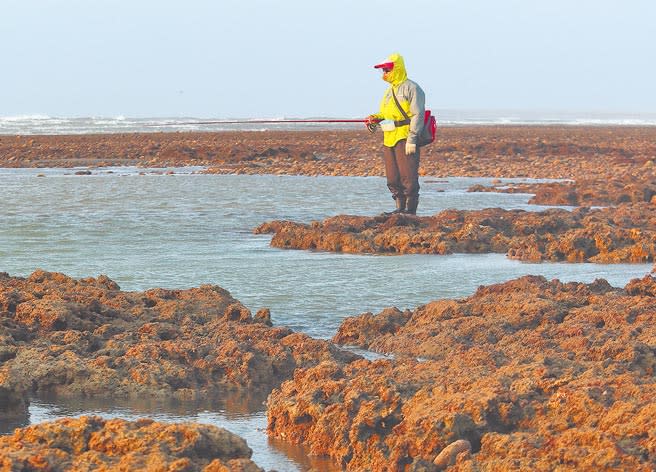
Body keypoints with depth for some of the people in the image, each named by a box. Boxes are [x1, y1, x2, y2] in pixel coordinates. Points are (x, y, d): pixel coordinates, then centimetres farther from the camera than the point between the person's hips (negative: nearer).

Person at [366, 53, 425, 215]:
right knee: (392, 178, 8)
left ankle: (410, 209, -7)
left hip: (404, 139, -9)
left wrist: (412, 140, -18)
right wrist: (374, 118, 6)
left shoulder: (412, 89, -6)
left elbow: (417, 115, -12)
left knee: (408, 176, -10)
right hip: (389, 140, 9)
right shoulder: (390, 90, 21)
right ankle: (400, 208, 14)